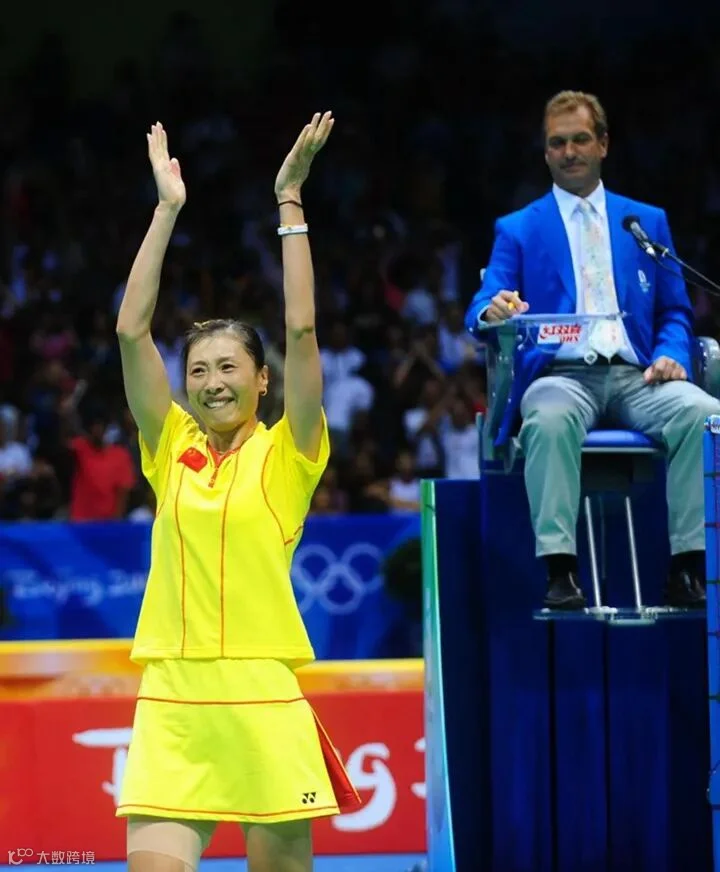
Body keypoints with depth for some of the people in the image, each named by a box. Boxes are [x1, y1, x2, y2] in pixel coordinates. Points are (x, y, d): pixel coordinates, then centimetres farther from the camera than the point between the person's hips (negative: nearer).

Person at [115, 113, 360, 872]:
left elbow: (301, 328, -4)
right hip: (169, 703, 2)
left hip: (262, 700, -2)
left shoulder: (286, 455, 5)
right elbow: (132, 331, 6)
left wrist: (290, 202, -3)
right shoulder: (171, 450, 12)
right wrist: (166, 210, 6)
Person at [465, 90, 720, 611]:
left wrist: (672, 356, -3)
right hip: (561, 377, -2)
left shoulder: (648, 221, 22)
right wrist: (493, 313, -21)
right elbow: (483, 312, 5)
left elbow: (675, 312, 20)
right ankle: (561, 572, -42)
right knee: (551, 419, -39)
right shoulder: (517, 230, 16)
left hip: (635, 377, 2)